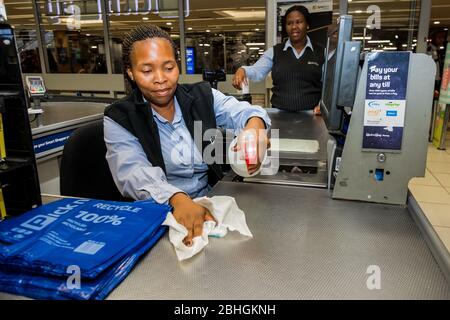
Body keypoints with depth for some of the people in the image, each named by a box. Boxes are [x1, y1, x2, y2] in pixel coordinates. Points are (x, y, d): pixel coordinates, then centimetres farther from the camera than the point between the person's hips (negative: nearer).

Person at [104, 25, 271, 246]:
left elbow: (241, 111, -11)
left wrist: (254, 126, -36)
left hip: (210, 205, 4)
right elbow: (134, 173, -19)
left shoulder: (203, 96, 5)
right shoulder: (118, 119, -4)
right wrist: (178, 199, -38)